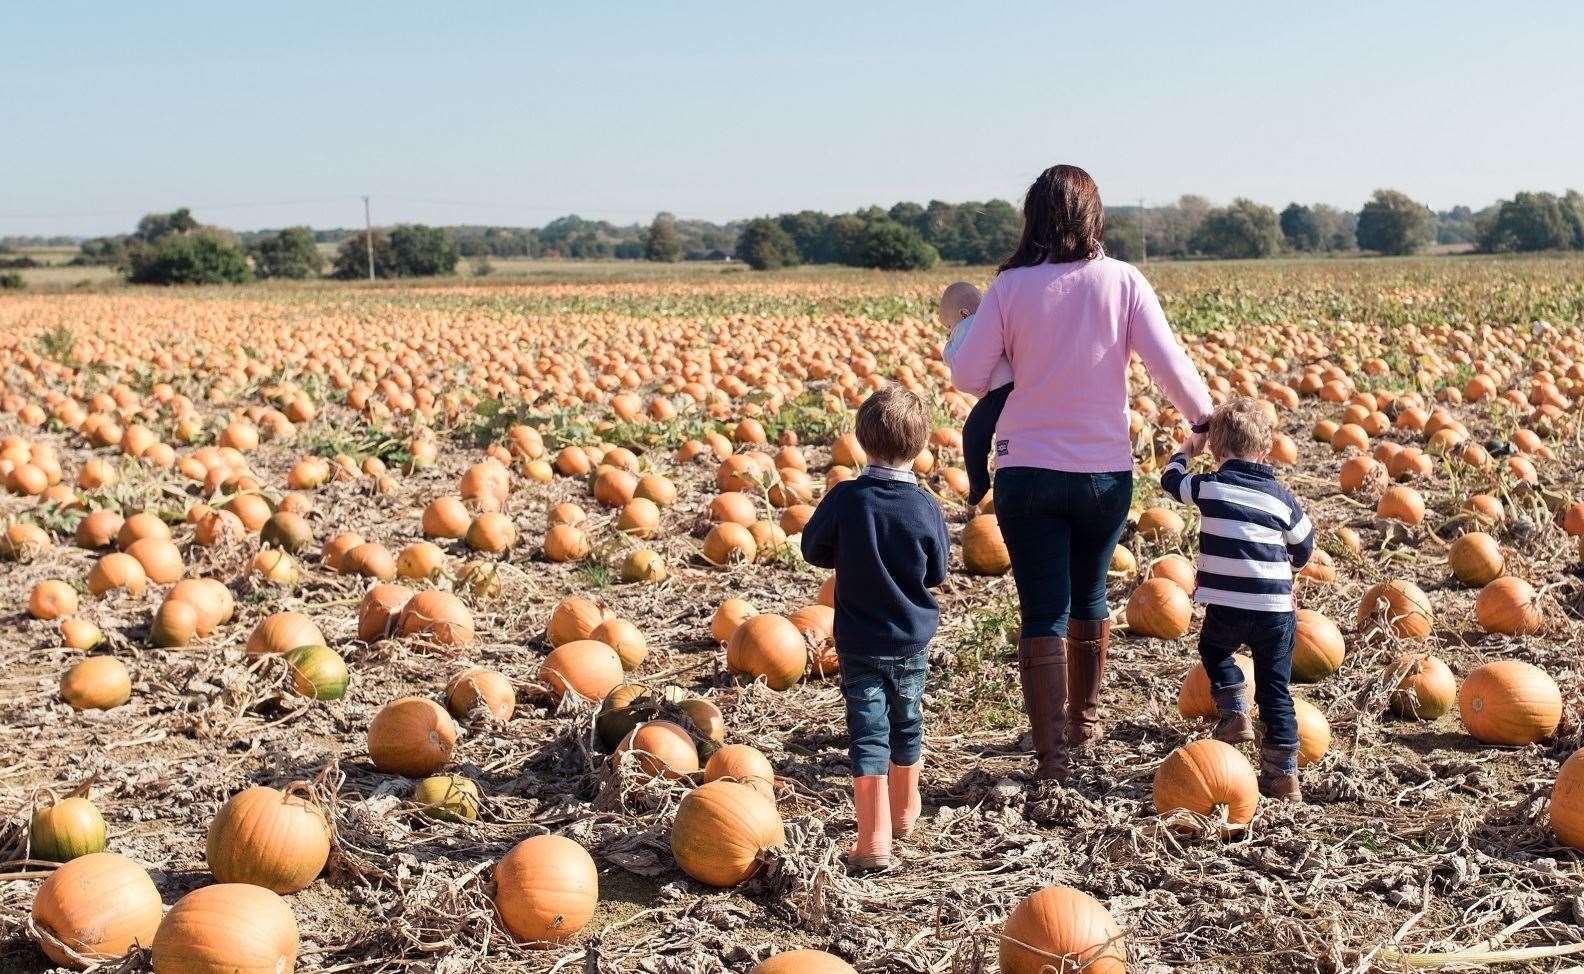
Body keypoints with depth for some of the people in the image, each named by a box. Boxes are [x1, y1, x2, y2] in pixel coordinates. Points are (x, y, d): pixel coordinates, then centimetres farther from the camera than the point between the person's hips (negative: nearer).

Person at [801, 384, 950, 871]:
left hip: (858, 642, -2)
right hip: (912, 639, 2)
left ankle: (874, 836, -10)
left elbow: (813, 550, -1)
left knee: (868, 731, -1)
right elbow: (936, 573, -1)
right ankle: (905, 808, 40)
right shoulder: (925, 506, -12)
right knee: (907, 723, 21)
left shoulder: (844, 498, -15)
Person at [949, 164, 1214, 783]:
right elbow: (1168, 364, -9)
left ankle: (1051, 755, -4)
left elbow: (967, 377, -7)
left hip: (1028, 470, -2)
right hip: (1105, 471, 2)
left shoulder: (1011, 286, -7)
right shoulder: (1122, 281, -5)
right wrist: (1205, 419, 7)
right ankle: (1084, 720, 41)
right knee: (1089, 595, 23)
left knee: (1044, 612, 1)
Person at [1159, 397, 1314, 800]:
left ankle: (1235, 714, 12)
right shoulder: (1280, 495, 6)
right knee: (1276, 690, 11)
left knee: (1213, 651, 30)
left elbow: (1170, 478, 16)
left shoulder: (1209, 487, -3)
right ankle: (1283, 773, 11)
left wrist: (1187, 449, 36)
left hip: (1226, 607, -2)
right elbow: (1304, 546, 18)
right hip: (1277, 609, 2)